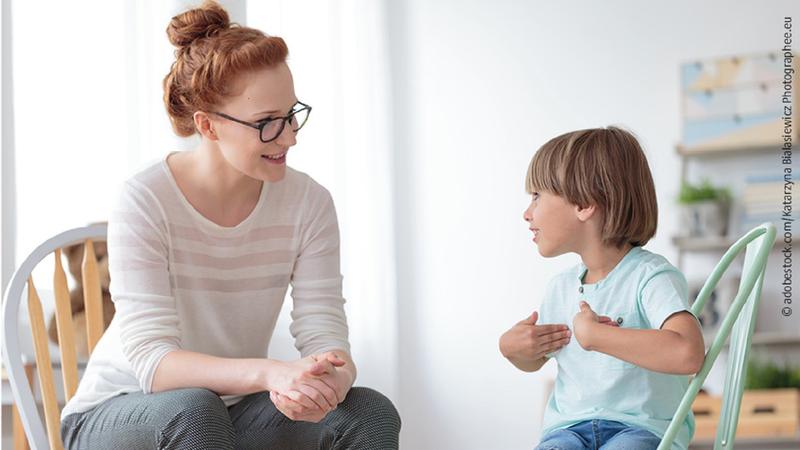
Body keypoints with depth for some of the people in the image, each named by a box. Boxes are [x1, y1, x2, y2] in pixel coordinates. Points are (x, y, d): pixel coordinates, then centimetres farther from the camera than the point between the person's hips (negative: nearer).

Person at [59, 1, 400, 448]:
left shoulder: (308, 202, -8)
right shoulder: (145, 202, -20)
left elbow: (325, 335, -11)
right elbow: (151, 361, -27)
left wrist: (332, 379, -38)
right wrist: (269, 373, -44)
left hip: (235, 405, 3)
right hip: (118, 412, -3)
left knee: (371, 411, -21)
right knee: (191, 408, -37)